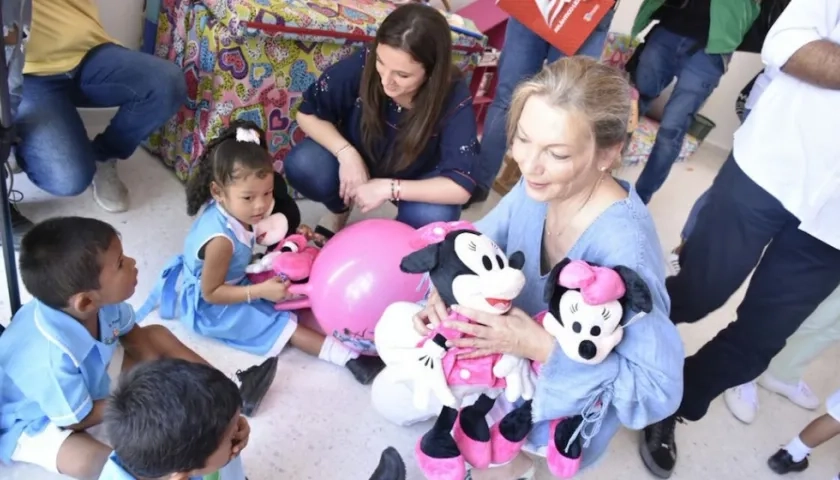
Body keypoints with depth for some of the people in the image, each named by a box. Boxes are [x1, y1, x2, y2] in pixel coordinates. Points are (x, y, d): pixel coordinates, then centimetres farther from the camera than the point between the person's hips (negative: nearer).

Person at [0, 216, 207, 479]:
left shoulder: (102, 302, -25)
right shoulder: (50, 358, -43)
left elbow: (132, 335, -1)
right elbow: (77, 419, -25)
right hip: (32, 422, -7)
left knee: (157, 335, 2)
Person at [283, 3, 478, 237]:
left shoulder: (455, 98, -31)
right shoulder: (362, 64, -29)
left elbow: (460, 187, -32)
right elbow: (308, 113, -16)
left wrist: (389, 188, -37)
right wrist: (346, 153, -31)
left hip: (414, 181, -1)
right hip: (356, 160, 2)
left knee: (432, 217, -33)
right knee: (301, 165, -27)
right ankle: (339, 210, 9)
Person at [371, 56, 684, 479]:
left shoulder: (622, 248, -36)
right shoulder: (541, 186, -17)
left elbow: (659, 391, -32)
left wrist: (541, 347, -37)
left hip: (570, 395, -6)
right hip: (515, 353, 6)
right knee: (390, 396, 7)